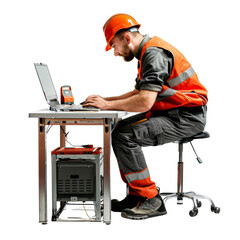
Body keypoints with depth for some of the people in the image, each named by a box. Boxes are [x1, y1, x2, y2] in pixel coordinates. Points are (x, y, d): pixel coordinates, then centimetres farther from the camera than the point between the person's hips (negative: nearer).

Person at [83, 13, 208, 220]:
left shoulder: (154, 54, -19)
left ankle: (150, 200, -10)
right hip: (171, 112, 11)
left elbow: (145, 102, -29)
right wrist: (106, 100, 11)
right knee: (119, 130, 7)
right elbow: (138, 93, 23)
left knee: (125, 136, -20)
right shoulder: (147, 52, 14)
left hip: (186, 117, -11)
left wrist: (108, 105, -18)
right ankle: (136, 195, 9)